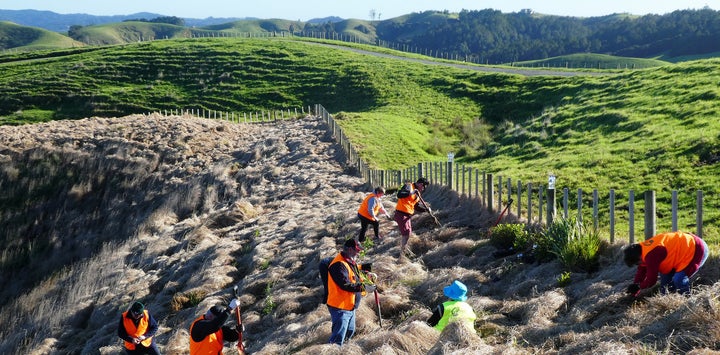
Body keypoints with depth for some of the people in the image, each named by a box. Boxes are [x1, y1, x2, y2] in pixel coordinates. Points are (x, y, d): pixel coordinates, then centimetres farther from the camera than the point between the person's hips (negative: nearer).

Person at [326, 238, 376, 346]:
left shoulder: (350, 261, 9)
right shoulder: (339, 265, -24)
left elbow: (358, 268, 29)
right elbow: (345, 284, -31)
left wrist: (367, 273, 12)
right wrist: (364, 287, -28)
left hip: (350, 306, 11)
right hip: (340, 307, -11)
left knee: (350, 331, 26)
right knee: (338, 338, -12)